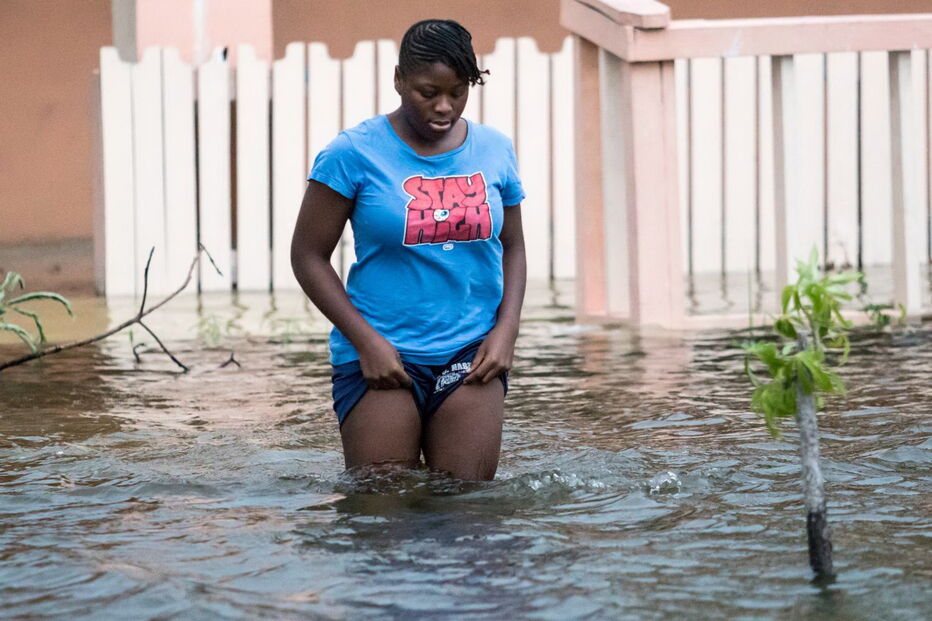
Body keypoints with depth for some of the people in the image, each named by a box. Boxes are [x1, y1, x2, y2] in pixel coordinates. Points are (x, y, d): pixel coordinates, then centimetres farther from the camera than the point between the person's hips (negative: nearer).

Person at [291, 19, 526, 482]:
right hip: (382, 356, -3)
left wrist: (506, 328, 1)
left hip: (471, 356, 3)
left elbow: (512, 247, 18)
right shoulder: (354, 154, -4)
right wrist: (366, 341, -11)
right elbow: (308, 256, -2)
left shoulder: (494, 151, 8)